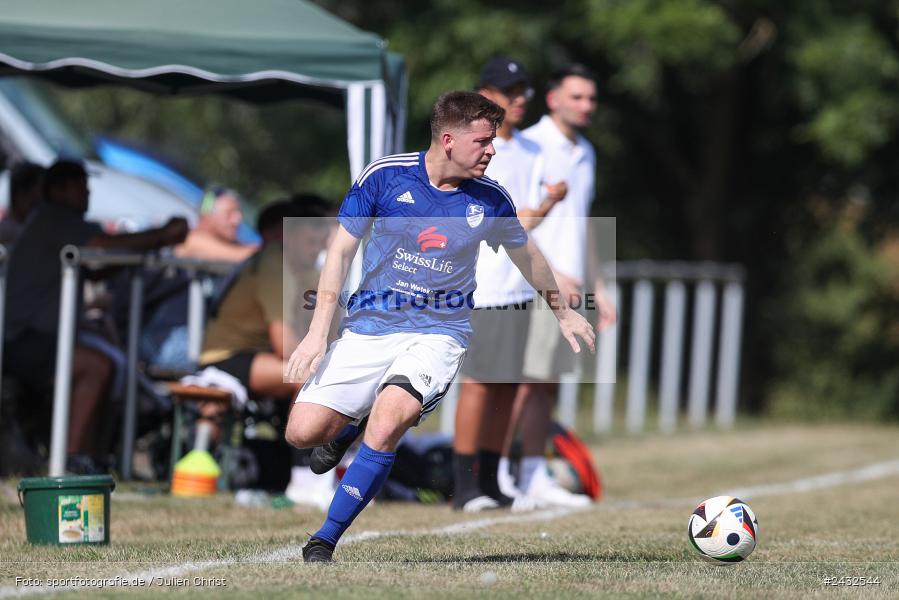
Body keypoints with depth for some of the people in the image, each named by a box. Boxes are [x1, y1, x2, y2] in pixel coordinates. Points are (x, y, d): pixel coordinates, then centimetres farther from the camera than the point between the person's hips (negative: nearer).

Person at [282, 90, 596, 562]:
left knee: (385, 425, -29)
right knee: (302, 432, -10)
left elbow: (525, 254, 19)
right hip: (367, 329, 1)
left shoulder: (490, 200, -2)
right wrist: (318, 333, -8)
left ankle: (324, 540, -18)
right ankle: (347, 426, 27)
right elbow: (340, 250, -1)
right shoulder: (384, 177, -7)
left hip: (437, 333, -1)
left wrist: (563, 312, 32)